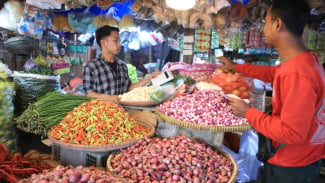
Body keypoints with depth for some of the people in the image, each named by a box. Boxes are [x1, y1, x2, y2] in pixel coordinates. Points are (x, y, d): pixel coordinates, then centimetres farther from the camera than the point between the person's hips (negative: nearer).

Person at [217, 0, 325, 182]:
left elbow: (291, 133, -30)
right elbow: (273, 73, 17)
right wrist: (235, 67, 20)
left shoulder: (296, 73, -33)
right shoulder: (306, 59, -3)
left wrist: (249, 112, -20)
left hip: (292, 168, -8)